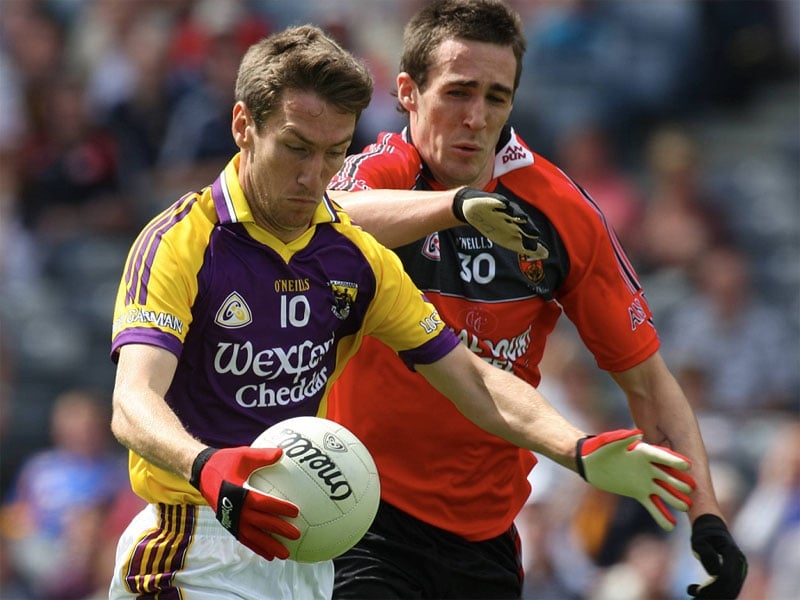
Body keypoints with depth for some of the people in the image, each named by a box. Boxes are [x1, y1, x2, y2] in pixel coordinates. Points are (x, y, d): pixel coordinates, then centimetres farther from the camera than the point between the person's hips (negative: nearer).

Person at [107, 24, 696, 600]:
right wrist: (206, 468, -49)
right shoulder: (178, 243, -14)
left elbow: (471, 379, 8)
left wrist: (579, 451, -10)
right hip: (201, 552, -6)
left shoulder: (357, 257, 5)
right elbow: (134, 402, -27)